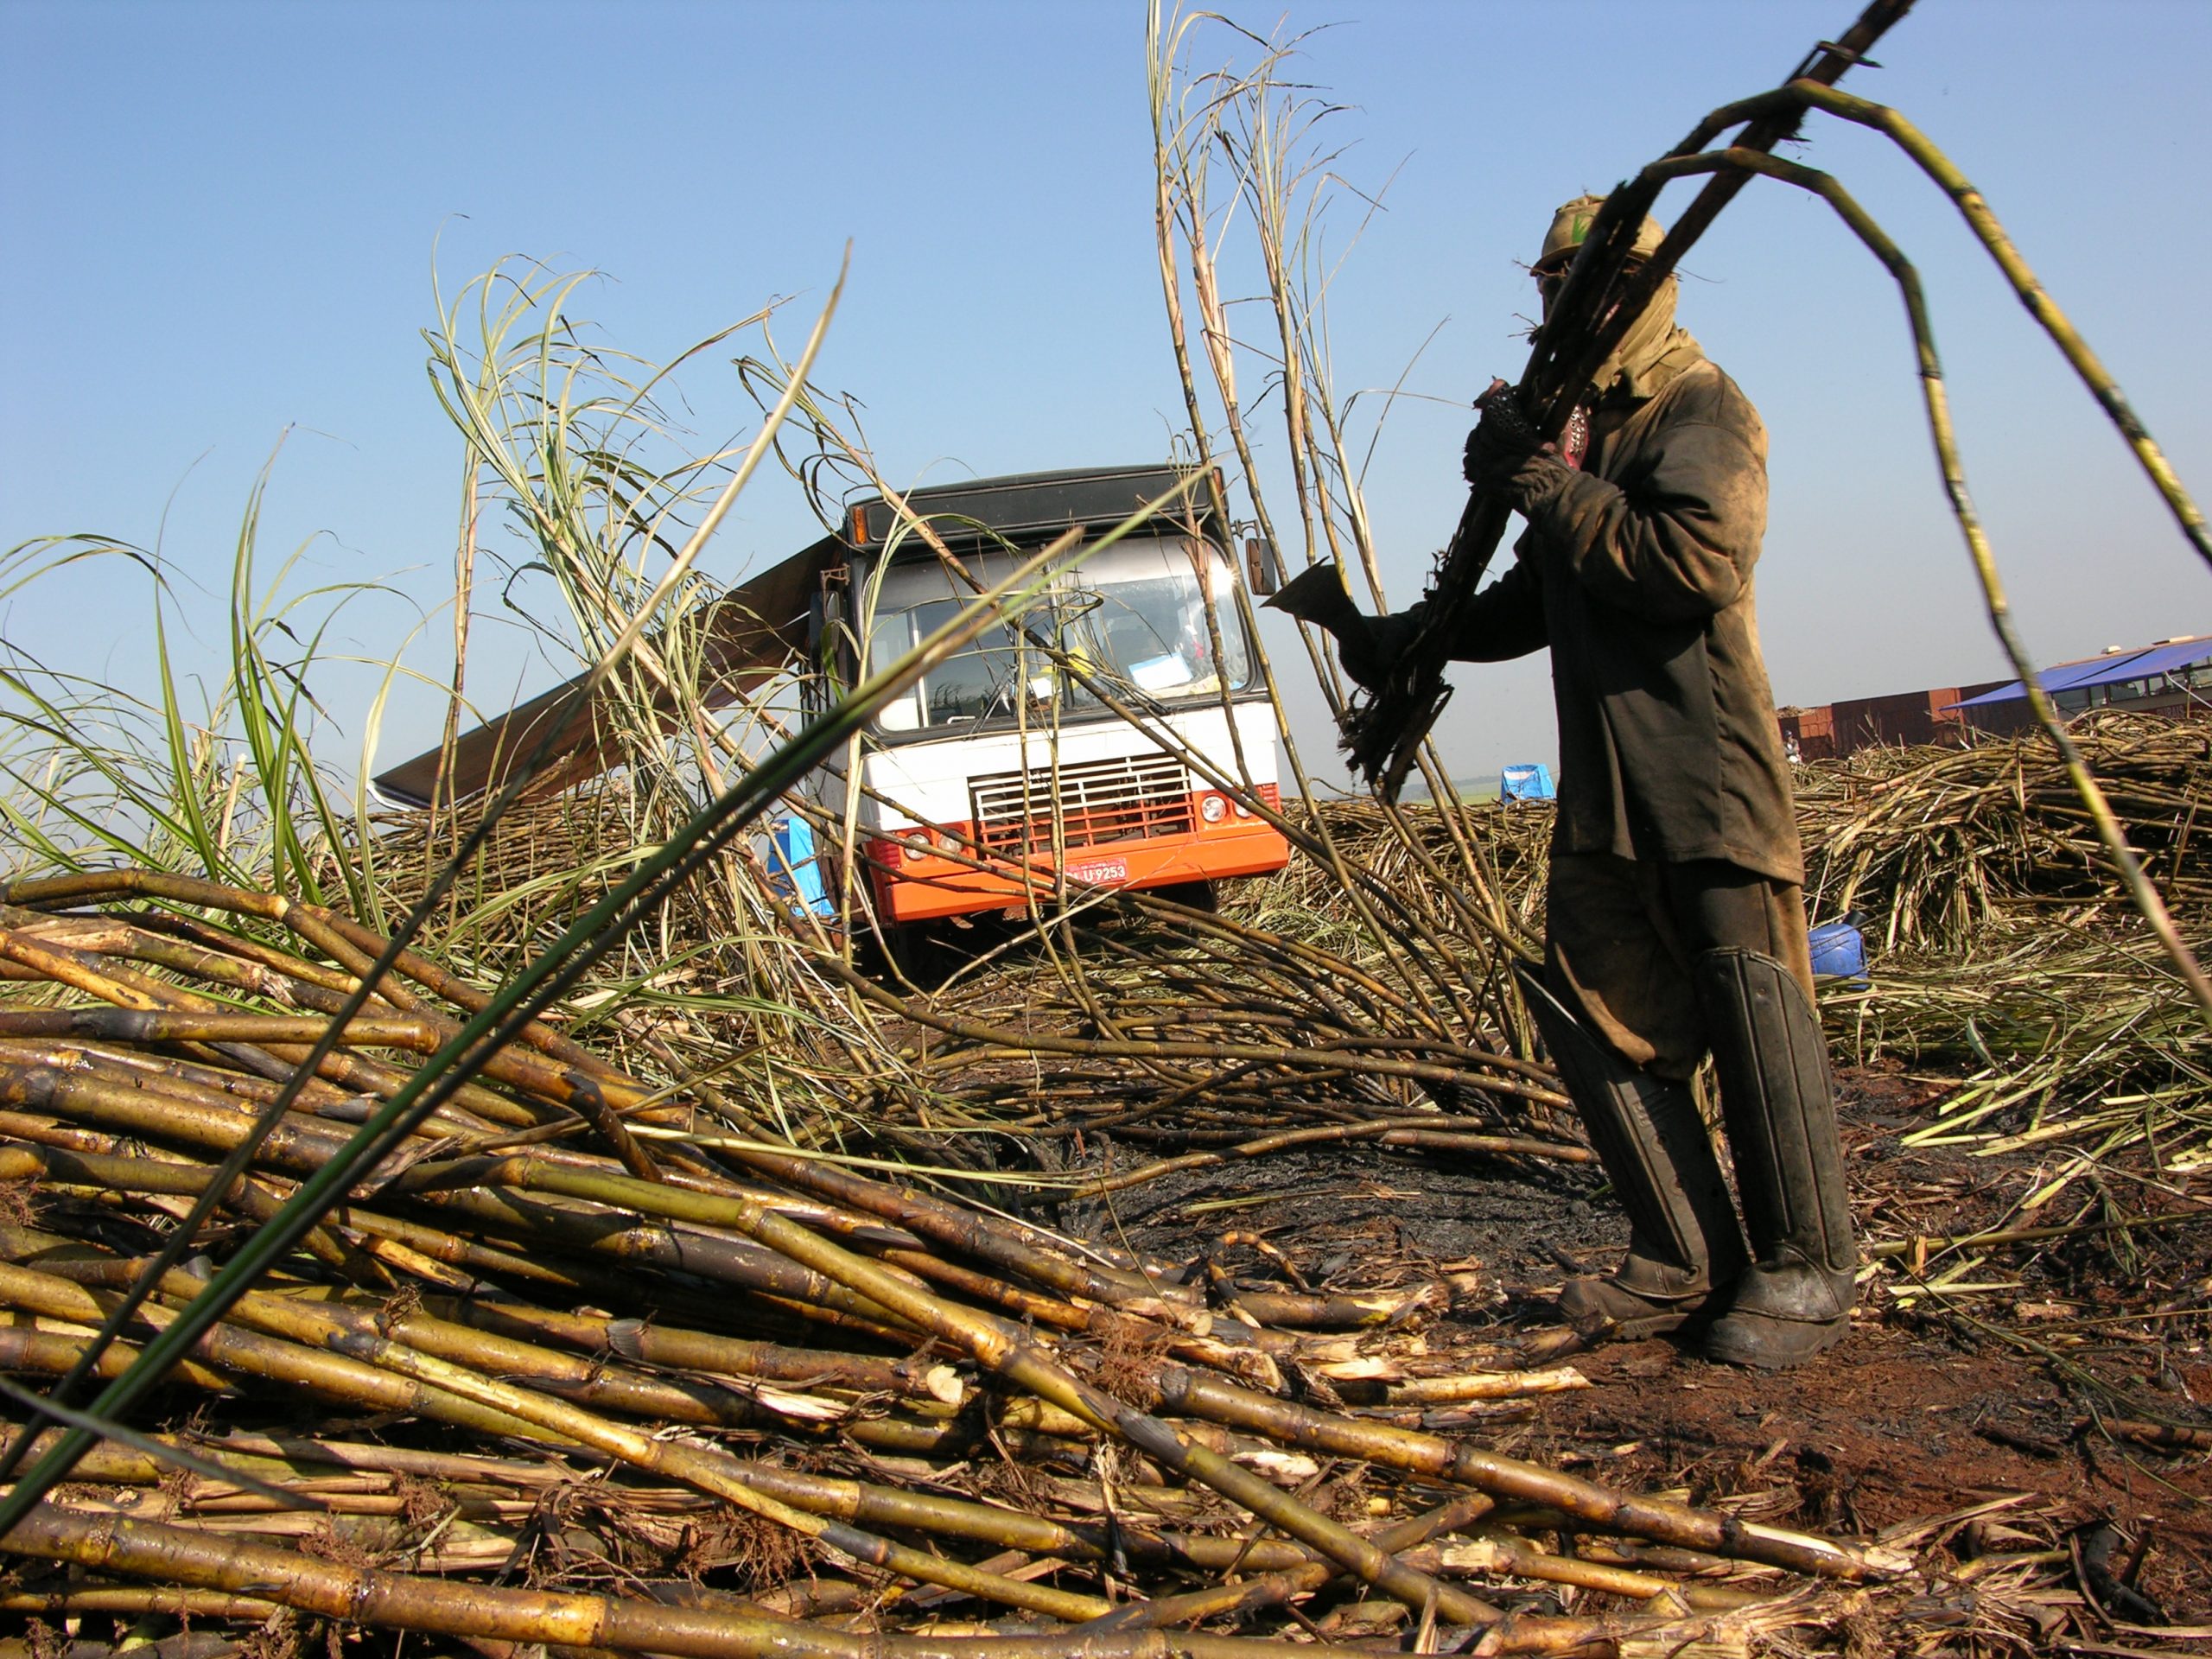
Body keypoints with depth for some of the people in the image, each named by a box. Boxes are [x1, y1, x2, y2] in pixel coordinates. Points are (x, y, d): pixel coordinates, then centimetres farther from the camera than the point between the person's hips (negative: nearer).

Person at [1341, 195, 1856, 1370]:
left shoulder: (1701, 408, -3)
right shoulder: (1575, 422, 22)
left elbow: (1696, 564, -21)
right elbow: (1535, 603, 31)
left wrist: (1547, 486, -15)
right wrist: (1400, 640, 24)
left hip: (1705, 767, -8)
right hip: (1603, 785, 8)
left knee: (1749, 1003, -6)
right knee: (1594, 1007, 3)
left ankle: (1804, 1272, 6)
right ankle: (1687, 1263, 11)